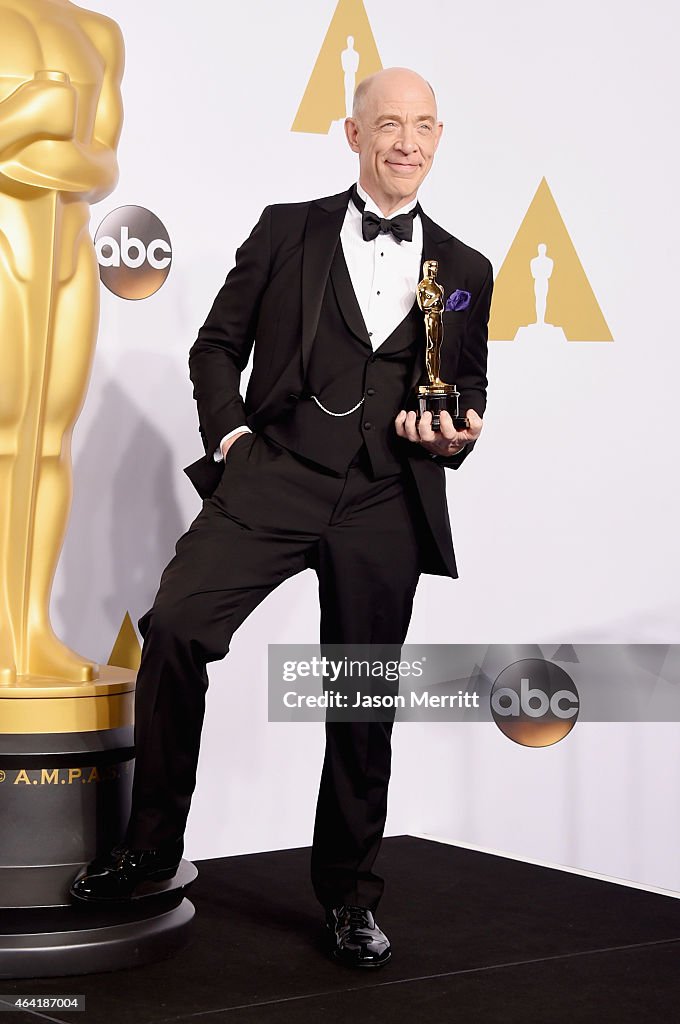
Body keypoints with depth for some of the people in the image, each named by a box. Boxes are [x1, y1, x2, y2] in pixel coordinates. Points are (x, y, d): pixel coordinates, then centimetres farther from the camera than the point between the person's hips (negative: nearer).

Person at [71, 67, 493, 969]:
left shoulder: (465, 271, 13)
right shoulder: (287, 230, 9)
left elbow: (469, 390, 20)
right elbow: (218, 344, 11)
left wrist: (455, 433, -2)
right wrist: (229, 433, -4)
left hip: (386, 503, 1)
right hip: (273, 474, -1)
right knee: (176, 625, -20)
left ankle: (349, 896, 24)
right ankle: (152, 844, -1)